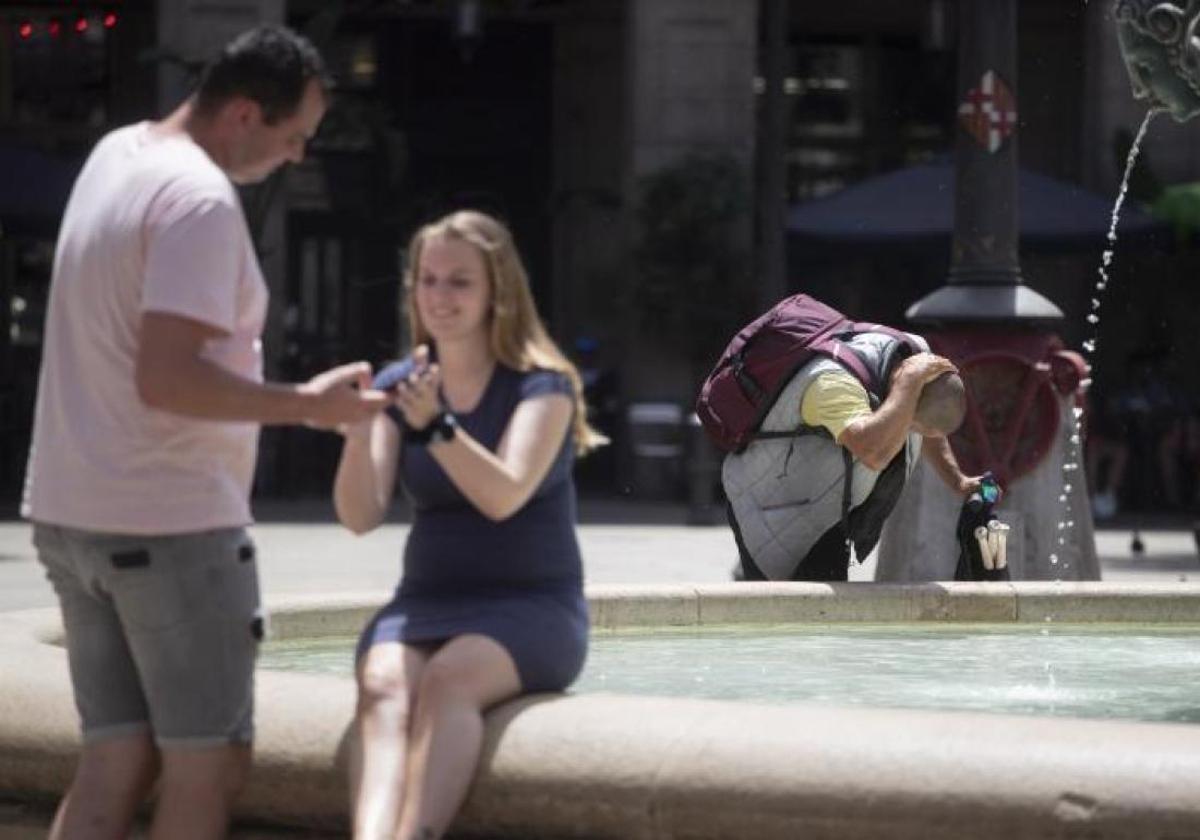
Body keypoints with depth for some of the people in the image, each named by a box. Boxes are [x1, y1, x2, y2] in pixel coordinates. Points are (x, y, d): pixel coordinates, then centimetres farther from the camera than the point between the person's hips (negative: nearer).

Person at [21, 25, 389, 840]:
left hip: (72, 511, 9)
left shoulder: (114, 154, 11)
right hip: (171, 523, -9)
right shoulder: (201, 199, -18)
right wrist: (306, 404, -17)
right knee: (209, 765, -1)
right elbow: (166, 379, -24)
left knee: (115, 762, 9)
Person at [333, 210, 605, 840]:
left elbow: (504, 497, -20)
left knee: (447, 680, -36)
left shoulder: (541, 385, -3)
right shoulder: (399, 386, 9)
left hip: (531, 606, -3)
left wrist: (436, 426, -35)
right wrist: (358, 430, -20)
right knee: (383, 684, -32)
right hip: (426, 602, 3)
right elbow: (360, 517, -2)